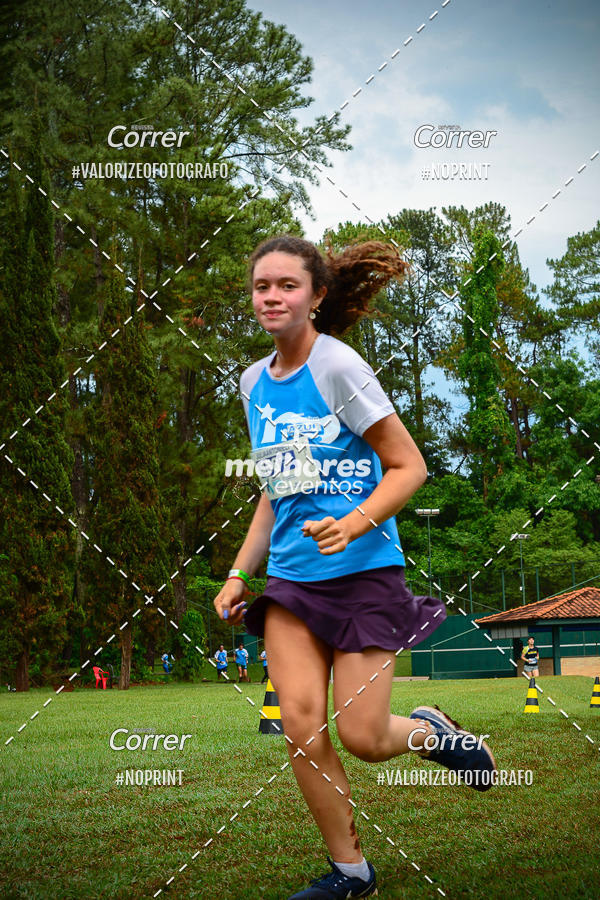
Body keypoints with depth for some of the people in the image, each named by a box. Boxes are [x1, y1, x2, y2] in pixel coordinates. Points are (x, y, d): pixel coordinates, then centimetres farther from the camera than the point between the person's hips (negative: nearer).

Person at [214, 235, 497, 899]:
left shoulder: (338, 366, -10)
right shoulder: (253, 382, 10)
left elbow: (409, 466, -9)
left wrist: (356, 522, -25)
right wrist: (239, 572, 15)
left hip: (362, 571, -5)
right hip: (291, 576, 6)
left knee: (363, 737, -5)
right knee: (300, 727, -5)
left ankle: (432, 730, 29)